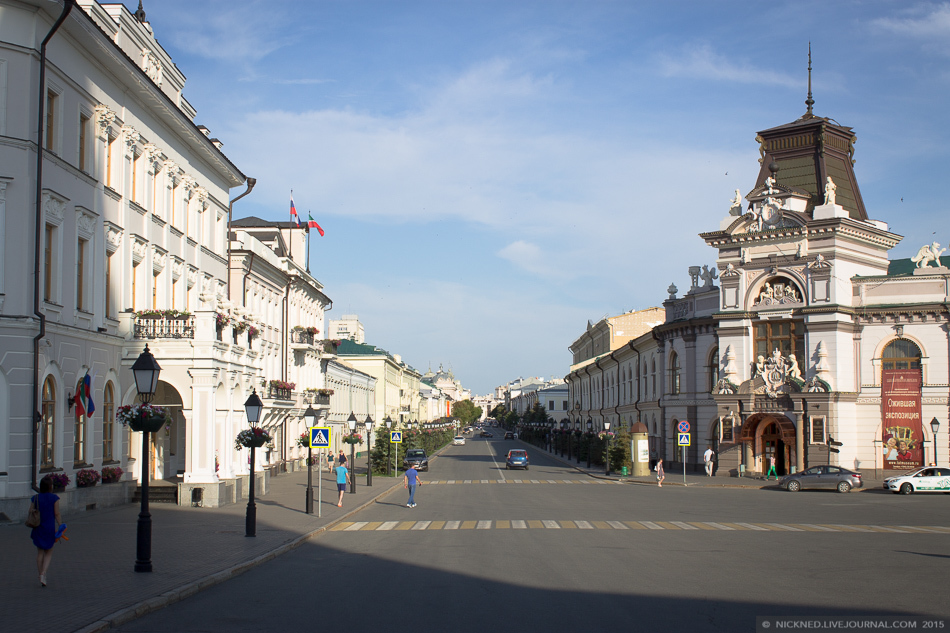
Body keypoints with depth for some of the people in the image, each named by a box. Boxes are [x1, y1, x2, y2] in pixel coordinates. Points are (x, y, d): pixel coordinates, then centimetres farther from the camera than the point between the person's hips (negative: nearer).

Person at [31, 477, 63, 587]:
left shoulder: (35, 498, 1)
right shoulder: (54, 498, -8)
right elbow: (57, 514, -8)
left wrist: (33, 528, 12)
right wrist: (60, 528, -2)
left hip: (38, 528, 3)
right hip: (50, 527, -3)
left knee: (40, 552, 14)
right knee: (48, 553, 9)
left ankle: (41, 576, 16)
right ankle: (43, 574, -10)